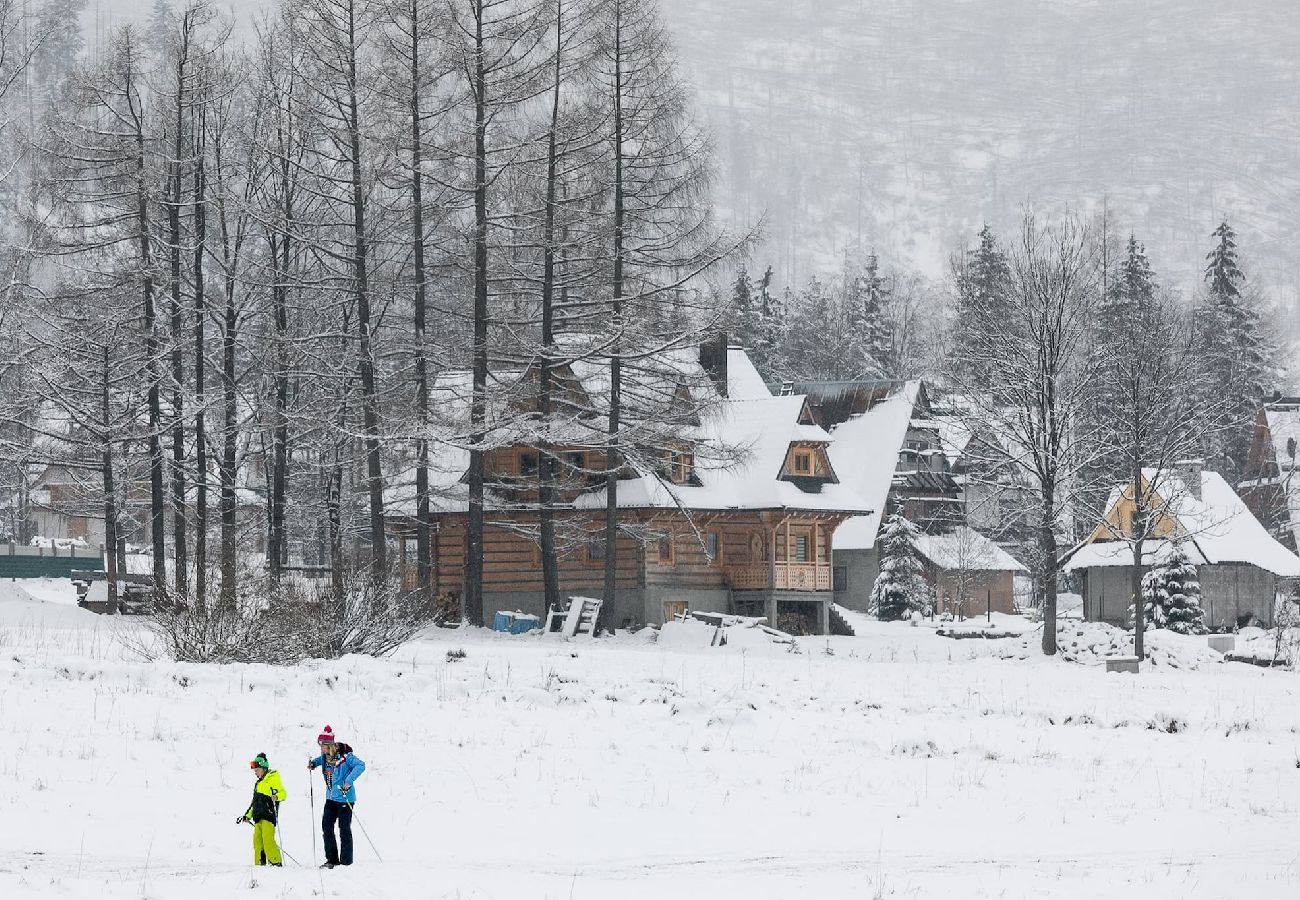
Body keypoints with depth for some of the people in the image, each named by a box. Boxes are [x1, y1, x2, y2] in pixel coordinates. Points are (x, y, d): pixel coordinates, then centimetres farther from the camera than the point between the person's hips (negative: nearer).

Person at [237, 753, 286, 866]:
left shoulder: (273, 779, -1)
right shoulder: (259, 782, 24)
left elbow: (282, 793, -11)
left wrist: (277, 797, -32)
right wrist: (248, 815, 30)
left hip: (269, 814, -9)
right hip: (259, 816, 9)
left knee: (267, 839, -18)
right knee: (257, 839, 2)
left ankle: (276, 862, -17)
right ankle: (259, 864, 4)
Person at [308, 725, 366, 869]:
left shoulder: (345, 756, -19)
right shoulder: (326, 755, 4)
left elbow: (360, 766, -27)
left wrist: (349, 781, -34)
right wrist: (314, 763, 10)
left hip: (345, 797, -8)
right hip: (331, 797, 8)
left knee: (344, 829, -1)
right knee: (326, 826, 5)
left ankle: (346, 861, 6)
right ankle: (332, 859, 13)